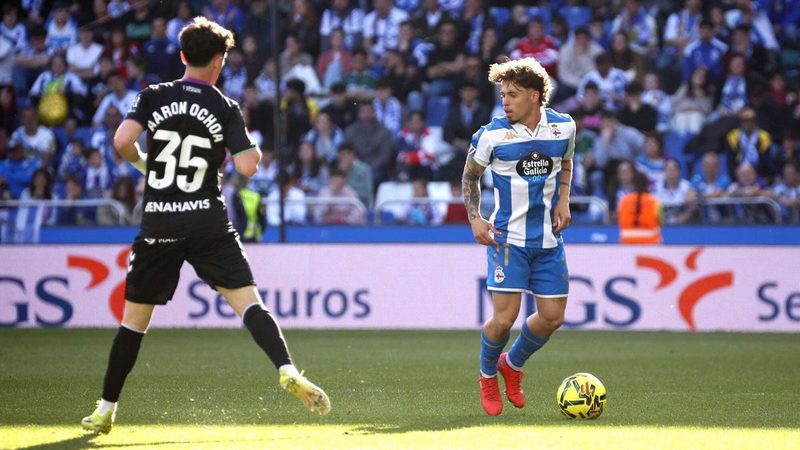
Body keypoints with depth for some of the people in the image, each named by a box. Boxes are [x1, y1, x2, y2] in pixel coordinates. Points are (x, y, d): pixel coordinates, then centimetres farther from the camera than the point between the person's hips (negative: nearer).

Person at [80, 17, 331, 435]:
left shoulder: (153, 96, 2)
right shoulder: (225, 108, 0)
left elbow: (122, 141, -11)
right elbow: (247, 165, -8)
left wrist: (142, 162, 10)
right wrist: (253, 149, 14)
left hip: (158, 226, 1)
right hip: (209, 223, -1)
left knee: (134, 318, 11)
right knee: (247, 299, -6)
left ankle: (105, 409, 15)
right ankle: (287, 370, -28)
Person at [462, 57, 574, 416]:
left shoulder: (563, 127, -1)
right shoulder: (492, 134, -10)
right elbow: (470, 175, 5)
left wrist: (563, 200, 3)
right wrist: (475, 218, -6)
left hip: (548, 238, 4)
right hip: (507, 237, -4)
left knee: (552, 317, 4)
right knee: (504, 318, -11)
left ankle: (512, 364, 32)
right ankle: (487, 377, 17)